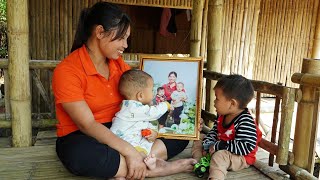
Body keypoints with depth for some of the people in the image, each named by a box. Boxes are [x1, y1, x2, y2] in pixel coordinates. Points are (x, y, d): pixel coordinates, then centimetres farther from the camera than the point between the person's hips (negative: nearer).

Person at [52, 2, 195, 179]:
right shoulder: (66, 71, -17)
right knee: (81, 155, -42)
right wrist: (129, 151, -33)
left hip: (121, 133, 6)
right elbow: (87, 124, -24)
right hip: (82, 138, -5)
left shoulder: (119, 64, 3)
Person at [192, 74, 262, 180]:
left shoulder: (245, 121, -28)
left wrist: (219, 146, -31)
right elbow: (214, 132, 11)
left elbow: (245, 147, -33)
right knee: (198, 142, 11)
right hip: (219, 149, 10)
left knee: (219, 156, -38)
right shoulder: (222, 116, -1)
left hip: (239, 157, -9)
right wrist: (207, 144, -10)